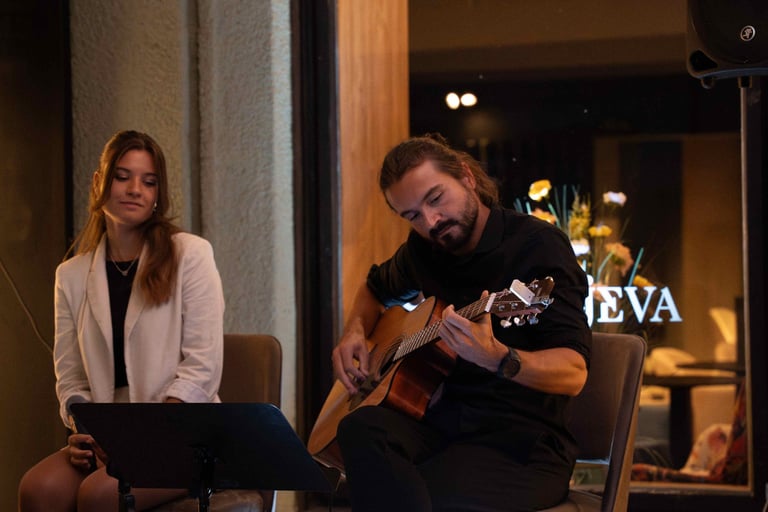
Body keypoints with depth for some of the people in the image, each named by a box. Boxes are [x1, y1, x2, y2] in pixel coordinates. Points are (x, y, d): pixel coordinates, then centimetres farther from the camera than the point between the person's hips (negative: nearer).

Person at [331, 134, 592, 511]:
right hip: (439, 420, 6)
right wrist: (355, 332, 14)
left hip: (521, 441, -6)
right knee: (360, 428, -30)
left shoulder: (539, 245, -9)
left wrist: (496, 359, -39)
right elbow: (375, 288, 37)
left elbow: (574, 373, -19)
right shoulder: (422, 250, 12)